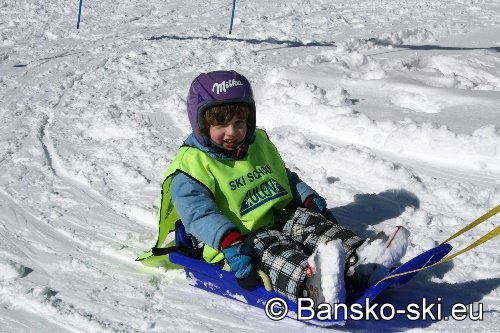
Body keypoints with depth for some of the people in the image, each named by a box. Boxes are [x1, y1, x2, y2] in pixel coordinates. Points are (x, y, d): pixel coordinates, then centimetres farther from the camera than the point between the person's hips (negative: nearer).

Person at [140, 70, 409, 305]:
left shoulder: (259, 144, 17)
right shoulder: (191, 164, -8)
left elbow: (286, 178, 28)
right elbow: (200, 213, -21)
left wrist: (311, 201, 10)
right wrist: (231, 244, -36)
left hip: (280, 220, 8)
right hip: (240, 239, -7)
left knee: (309, 221, -20)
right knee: (271, 249, -36)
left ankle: (360, 261, -44)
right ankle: (311, 285, -68)